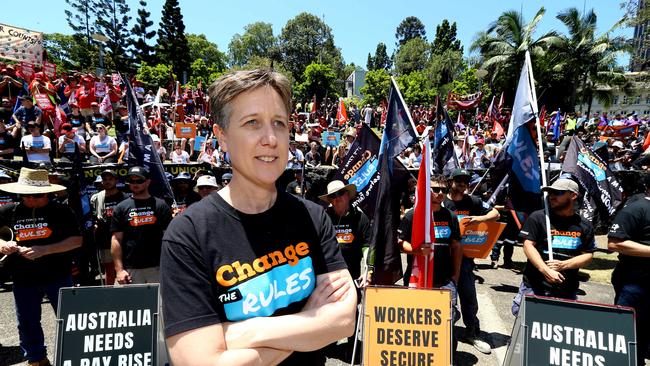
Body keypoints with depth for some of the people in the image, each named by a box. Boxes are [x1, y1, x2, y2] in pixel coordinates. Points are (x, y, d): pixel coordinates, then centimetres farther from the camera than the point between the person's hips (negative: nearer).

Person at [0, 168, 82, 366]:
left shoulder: (61, 211, -8)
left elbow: (76, 240, -12)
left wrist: (44, 250, -23)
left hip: (58, 277, -3)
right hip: (23, 280, 3)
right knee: (27, 324, 17)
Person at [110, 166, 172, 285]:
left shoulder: (161, 205, 5)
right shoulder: (121, 208, 7)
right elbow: (116, 240, 4)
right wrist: (119, 269, -4)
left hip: (157, 267, 0)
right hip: (130, 269, 1)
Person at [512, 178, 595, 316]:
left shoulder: (584, 226, 9)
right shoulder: (537, 217, -1)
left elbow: (588, 255, 8)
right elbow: (528, 245, -7)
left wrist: (563, 265, -10)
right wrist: (546, 271, -19)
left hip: (567, 290, 3)